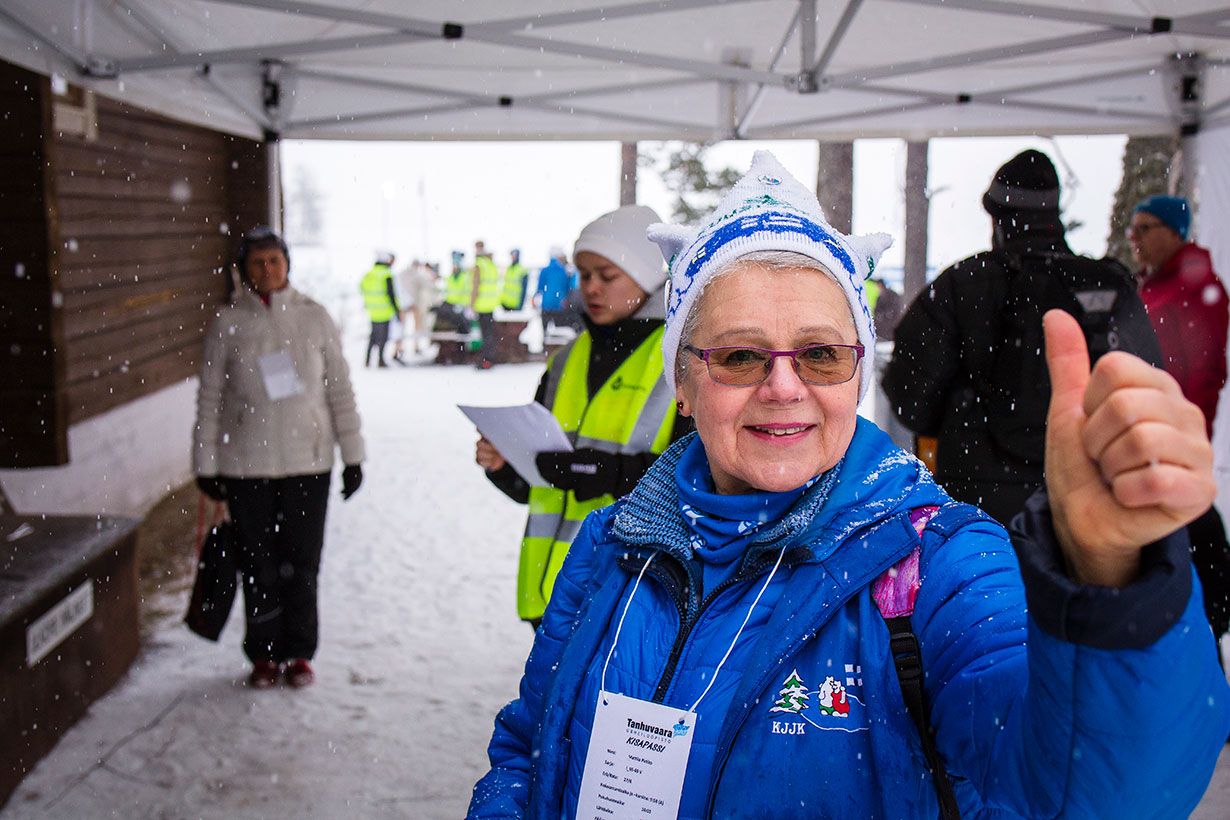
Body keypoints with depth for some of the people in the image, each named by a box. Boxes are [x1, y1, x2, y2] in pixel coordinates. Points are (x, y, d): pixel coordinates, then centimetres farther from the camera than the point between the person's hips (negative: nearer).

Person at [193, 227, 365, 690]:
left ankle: (299, 653, 22)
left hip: (308, 462, 1)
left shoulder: (314, 318, 2)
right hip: (246, 465, 0)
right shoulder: (227, 324, -1)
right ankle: (264, 655, 23)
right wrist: (206, 465, 2)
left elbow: (340, 391, 5)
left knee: (302, 563, 6)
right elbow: (210, 399, 3)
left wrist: (352, 455, 4)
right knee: (258, 565, 6)